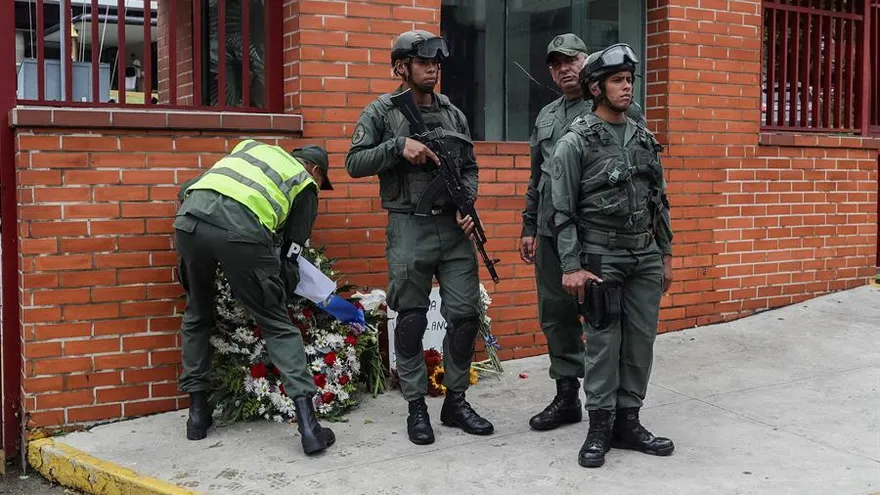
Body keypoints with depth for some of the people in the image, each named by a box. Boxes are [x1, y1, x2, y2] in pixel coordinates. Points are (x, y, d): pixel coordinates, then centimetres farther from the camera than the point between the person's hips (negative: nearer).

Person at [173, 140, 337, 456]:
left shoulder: (252, 147, 38)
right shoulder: (305, 186, 26)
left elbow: (187, 189, 32)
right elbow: (289, 255, 20)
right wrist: (280, 298, 33)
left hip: (189, 216, 4)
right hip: (241, 229, -4)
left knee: (197, 315, 25)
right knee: (277, 325, 8)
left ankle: (198, 412, 29)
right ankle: (307, 423, 1)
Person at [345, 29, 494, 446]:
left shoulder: (453, 113, 13)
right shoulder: (381, 112, 1)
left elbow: (469, 168, 15)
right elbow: (354, 163, -4)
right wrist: (399, 146, -16)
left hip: (454, 228, 4)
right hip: (409, 229, -4)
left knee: (465, 315, 3)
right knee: (411, 321, 2)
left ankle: (456, 401, 19)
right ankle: (416, 407, 15)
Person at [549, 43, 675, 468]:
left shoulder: (645, 138, 11)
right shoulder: (576, 142, -6)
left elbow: (660, 201, 16)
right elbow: (563, 210, -9)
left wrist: (666, 255, 14)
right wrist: (571, 267, -14)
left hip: (646, 256, 5)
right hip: (601, 257, -5)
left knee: (641, 341, 6)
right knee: (604, 343, -1)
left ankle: (628, 422, 17)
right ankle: (600, 428, 9)